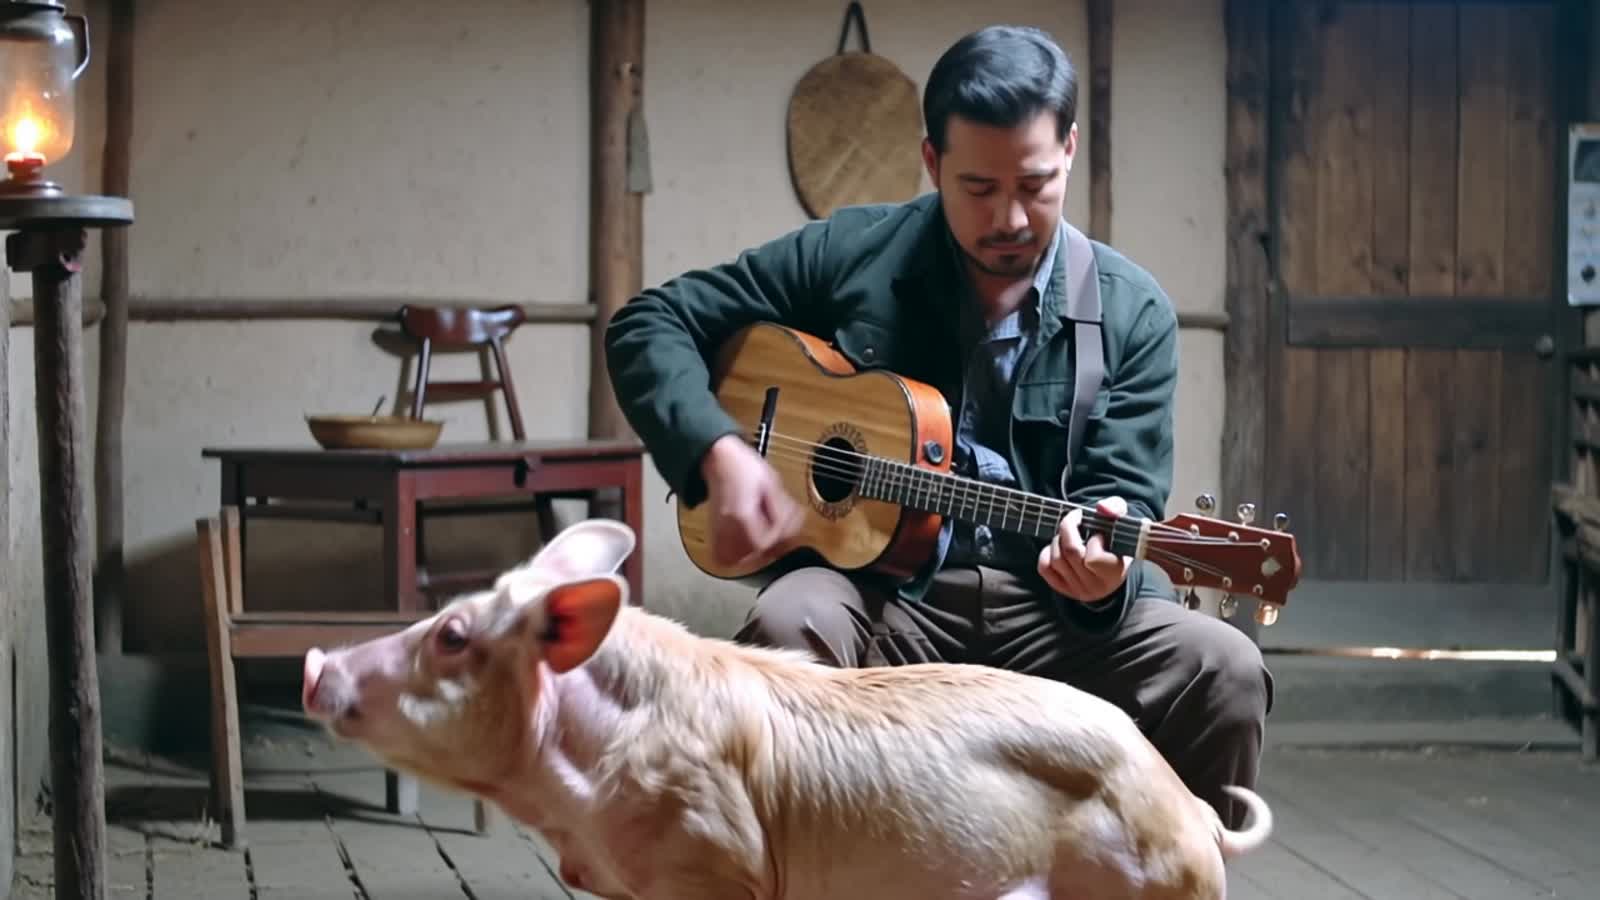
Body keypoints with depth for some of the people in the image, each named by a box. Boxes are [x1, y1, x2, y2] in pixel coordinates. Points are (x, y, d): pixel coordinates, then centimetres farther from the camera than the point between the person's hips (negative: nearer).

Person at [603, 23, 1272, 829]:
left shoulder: (1132, 313, 2)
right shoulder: (851, 255, 1)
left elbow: (1123, 498, -2)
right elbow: (646, 324, 4)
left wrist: (1104, 571, -27)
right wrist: (720, 451, -14)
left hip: (1048, 605, 1)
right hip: (881, 590, -1)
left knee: (1223, 672, -26)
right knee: (788, 626, -35)